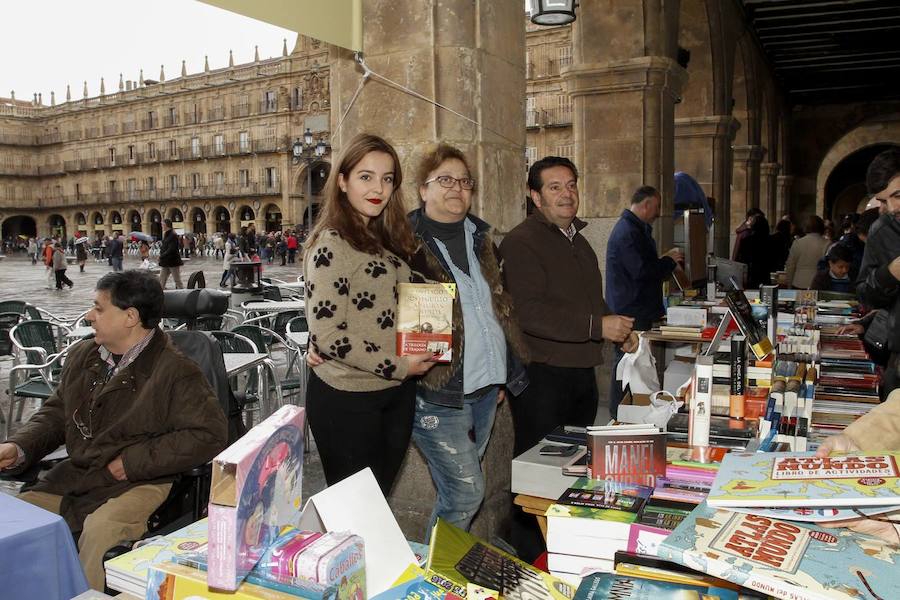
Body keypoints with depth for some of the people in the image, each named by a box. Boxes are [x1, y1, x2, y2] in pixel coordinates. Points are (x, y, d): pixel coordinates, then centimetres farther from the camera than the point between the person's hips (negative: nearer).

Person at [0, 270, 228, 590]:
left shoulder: (175, 371, -12)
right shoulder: (82, 356, 12)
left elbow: (209, 434, -17)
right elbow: (55, 414, 20)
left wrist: (133, 462, -16)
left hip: (137, 483, -7)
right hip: (72, 475, 7)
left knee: (100, 530, -32)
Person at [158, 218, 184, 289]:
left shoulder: (173, 235, -14)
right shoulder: (165, 234, 13)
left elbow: (171, 249, -19)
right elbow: (163, 247, 17)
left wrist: (161, 256, -18)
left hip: (173, 261, -9)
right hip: (165, 262, 9)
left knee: (177, 280, -2)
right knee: (161, 281, 7)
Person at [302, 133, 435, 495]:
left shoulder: (388, 241, 10)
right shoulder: (331, 244, -14)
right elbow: (326, 334, -20)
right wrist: (398, 366, -17)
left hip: (397, 393, 7)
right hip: (347, 398, -7)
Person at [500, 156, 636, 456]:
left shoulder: (578, 241, 18)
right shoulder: (521, 243, -13)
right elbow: (528, 312, -25)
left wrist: (619, 329, 12)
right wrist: (596, 326, -24)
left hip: (583, 372, 9)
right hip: (542, 376, -8)